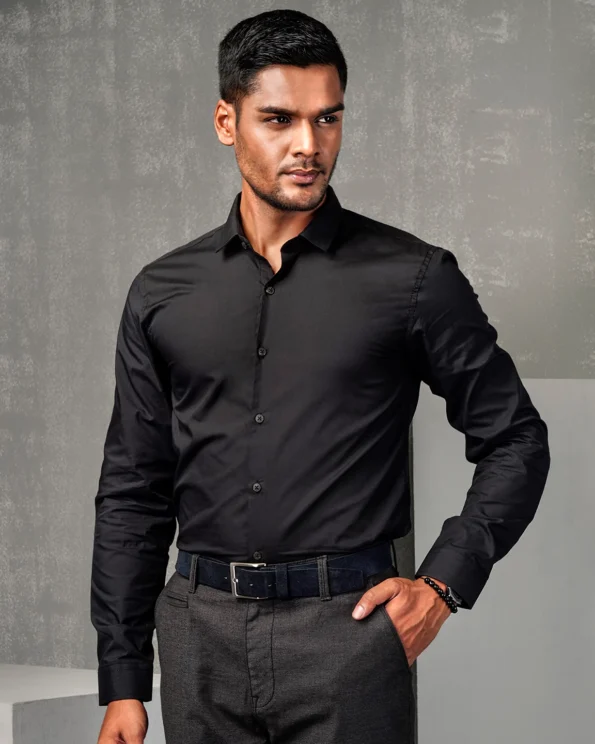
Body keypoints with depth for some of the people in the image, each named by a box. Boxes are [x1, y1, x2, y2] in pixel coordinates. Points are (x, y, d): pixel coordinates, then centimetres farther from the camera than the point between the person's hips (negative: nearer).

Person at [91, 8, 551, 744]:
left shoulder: (412, 278, -1)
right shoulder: (162, 293, 7)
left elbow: (514, 441, 7)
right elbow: (132, 491, 9)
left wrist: (443, 583, -4)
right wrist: (122, 682, 6)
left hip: (347, 629, -2)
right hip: (201, 634, 3)